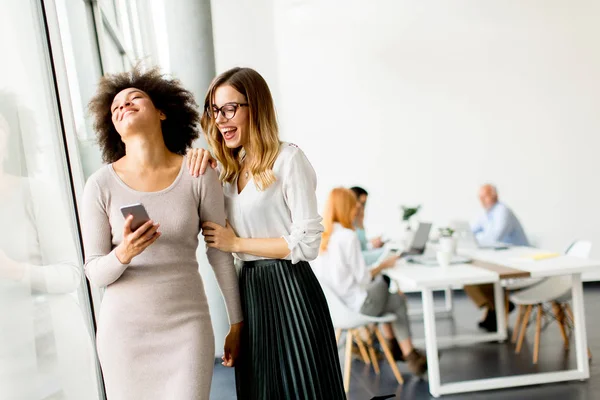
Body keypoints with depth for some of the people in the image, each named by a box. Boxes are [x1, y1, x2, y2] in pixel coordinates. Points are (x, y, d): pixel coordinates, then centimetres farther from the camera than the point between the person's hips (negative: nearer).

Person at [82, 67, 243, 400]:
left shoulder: (198, 175, -8)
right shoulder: (101, 185, -7)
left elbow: (221, 253, 0)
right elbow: (95, 273, -2)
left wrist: (237, 324, 6)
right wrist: (123, 254, -25)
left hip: (187, 325, 0)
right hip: (124, 328, 1)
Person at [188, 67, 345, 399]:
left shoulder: (288, 158, -11)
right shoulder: (230, 168, 11)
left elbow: (307, 243, -15)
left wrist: (236, 242, -10)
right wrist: (198, 165, 3)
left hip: (288, 289, -7)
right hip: (249, 290, 8)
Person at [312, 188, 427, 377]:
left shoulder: (319, 236, -1)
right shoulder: (348, 236, -22)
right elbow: (363, 278, -19)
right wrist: (383, 265, -3)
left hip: (332, 302, 7)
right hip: (354, 304, -7)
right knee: (399, 302, 19)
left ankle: (394, 346, 36)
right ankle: (409, 354, 30)